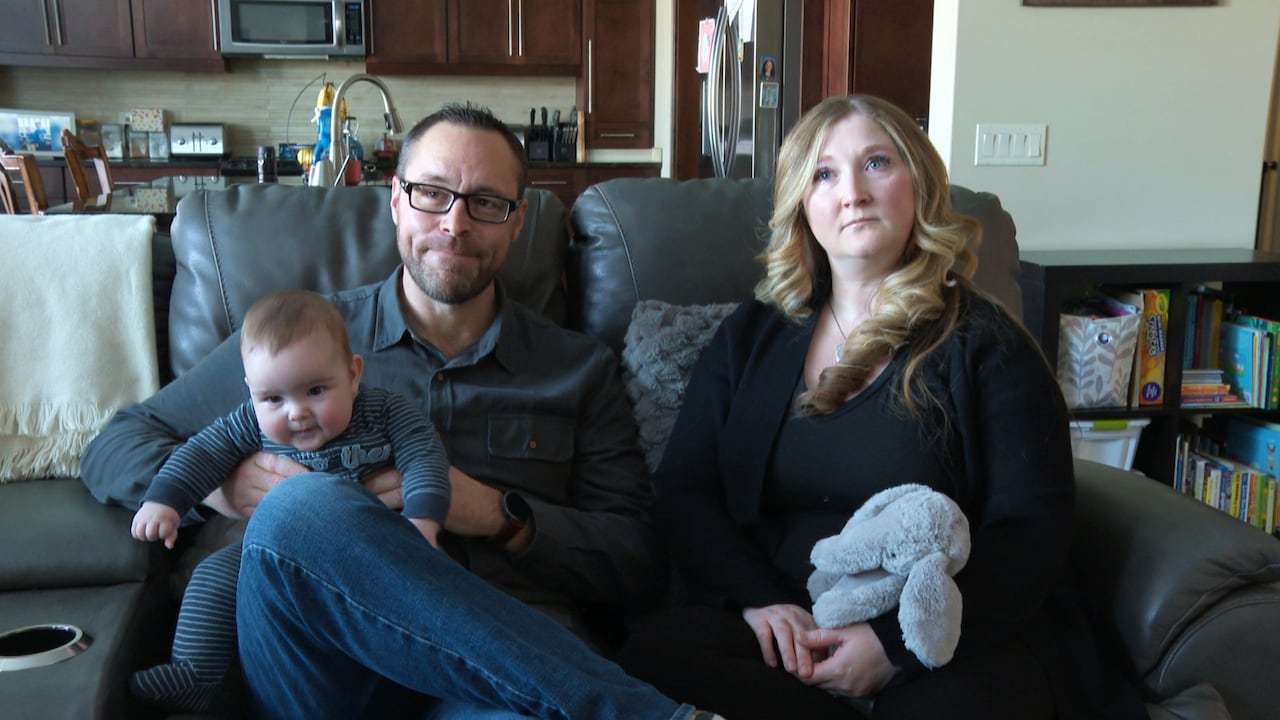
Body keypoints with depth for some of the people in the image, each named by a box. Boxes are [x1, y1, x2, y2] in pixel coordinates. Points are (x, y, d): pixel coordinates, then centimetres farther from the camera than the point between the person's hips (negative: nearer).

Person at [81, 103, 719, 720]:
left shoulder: (581, 370, 17)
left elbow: (641, 565, 10)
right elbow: (113, 450, 19)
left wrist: (500, 515, -7)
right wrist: (220, 483, -4)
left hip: (520, 661, -4)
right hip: (328, 658, 4)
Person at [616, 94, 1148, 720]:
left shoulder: (984, 344, 4)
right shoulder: (750, 335, 14)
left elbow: (1032, 529, -4)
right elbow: (682, 491, 9)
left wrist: (899, 640, -17)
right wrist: (758, 597, -10)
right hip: (783, 627, 4)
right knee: (650, 661, -27)